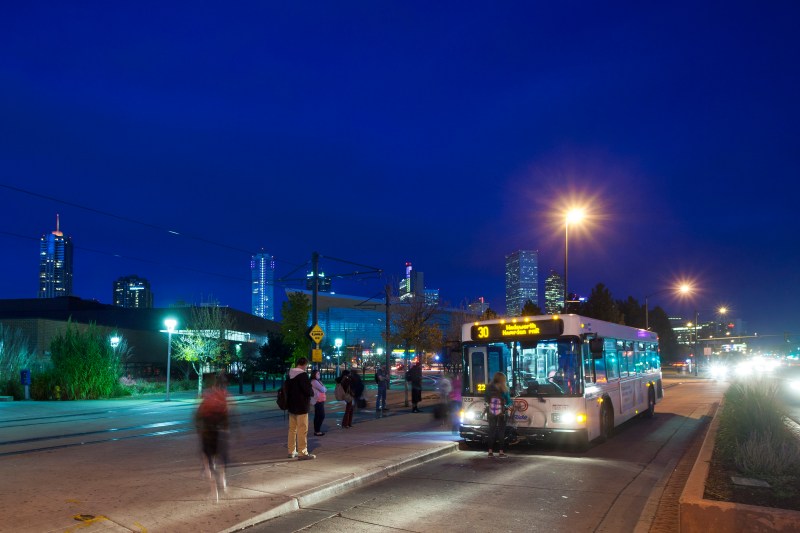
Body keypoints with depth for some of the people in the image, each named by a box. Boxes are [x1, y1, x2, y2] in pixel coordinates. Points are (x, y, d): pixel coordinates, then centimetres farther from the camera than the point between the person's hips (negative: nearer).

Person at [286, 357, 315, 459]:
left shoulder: (290, 374, 9)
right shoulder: (303, 375, -18)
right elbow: (308, 390, -22)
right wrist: (312, 392, -1)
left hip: (291, 405, 8)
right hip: (301, 406, -8)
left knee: (292, 428, 15)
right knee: (302, 429, -4)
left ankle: (291, 451, 22)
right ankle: (302, 452, -2)